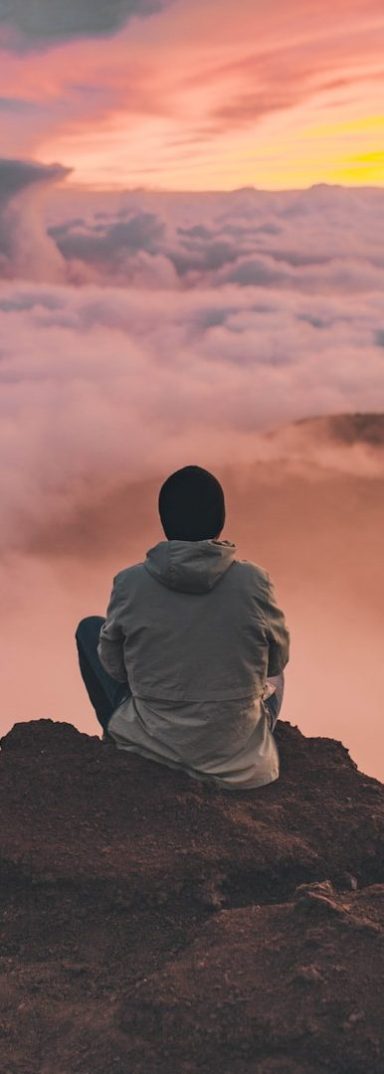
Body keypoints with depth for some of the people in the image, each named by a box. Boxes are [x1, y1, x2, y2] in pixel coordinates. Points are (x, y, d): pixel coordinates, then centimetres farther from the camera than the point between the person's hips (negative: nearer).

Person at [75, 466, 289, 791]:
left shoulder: (130, 582, -15)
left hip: (150, 744, -1)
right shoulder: (253, 580, -15)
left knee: (90, 629, 22)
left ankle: (120, 738, 32)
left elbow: (113, 666, -1)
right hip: (238, 753, 1)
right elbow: (278, 659, 0)